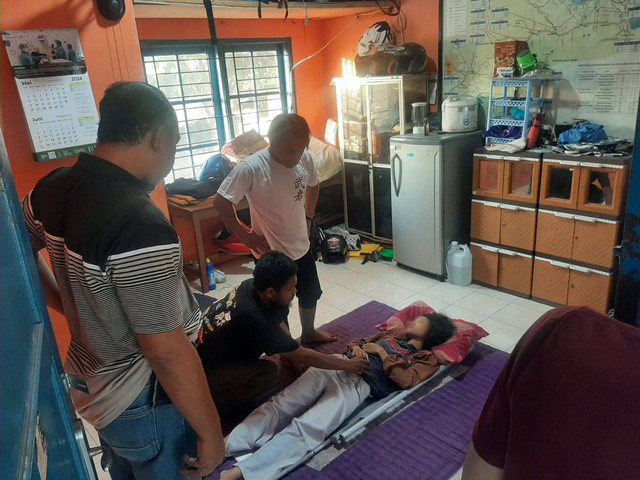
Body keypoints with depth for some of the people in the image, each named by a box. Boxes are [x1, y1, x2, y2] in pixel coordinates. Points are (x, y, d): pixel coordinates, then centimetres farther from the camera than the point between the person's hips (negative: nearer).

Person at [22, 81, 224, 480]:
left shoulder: (53, 188, -7)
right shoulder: (143, 230, -34)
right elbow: (167, 354, -29)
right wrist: (211, 434, -17)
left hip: (89, 381, 7)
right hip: (146, 408, -7)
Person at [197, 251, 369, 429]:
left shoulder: (250, 286, -12)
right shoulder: (254, 318, -35)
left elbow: (281, 326, 2)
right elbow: (301, 356, -25)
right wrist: (349, 365, -15)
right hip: (207, 372, -9)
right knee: (278, 372, -29)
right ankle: (228, 411, -7)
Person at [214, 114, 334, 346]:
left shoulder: (305, 159, -8)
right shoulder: (251, 168, -25)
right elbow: (220, 202, -19)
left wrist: (307, 218, 7)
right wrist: (246, 236, -17)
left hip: (301, 246, 6)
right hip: (271, 253, -6)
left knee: (310, 292, 24)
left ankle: (309, 333, 51)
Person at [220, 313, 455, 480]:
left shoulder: (426, 360, 13)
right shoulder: (392, 335, 30)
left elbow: (405, 380, -5)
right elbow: (360, 341, 31)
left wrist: (381, 352, 0)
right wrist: (356, 347, 8)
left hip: (358, 384, -5)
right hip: (335, 365, 5)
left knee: (305, 428, -25)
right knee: (281, 405, -15)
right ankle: (221, 446, -22)